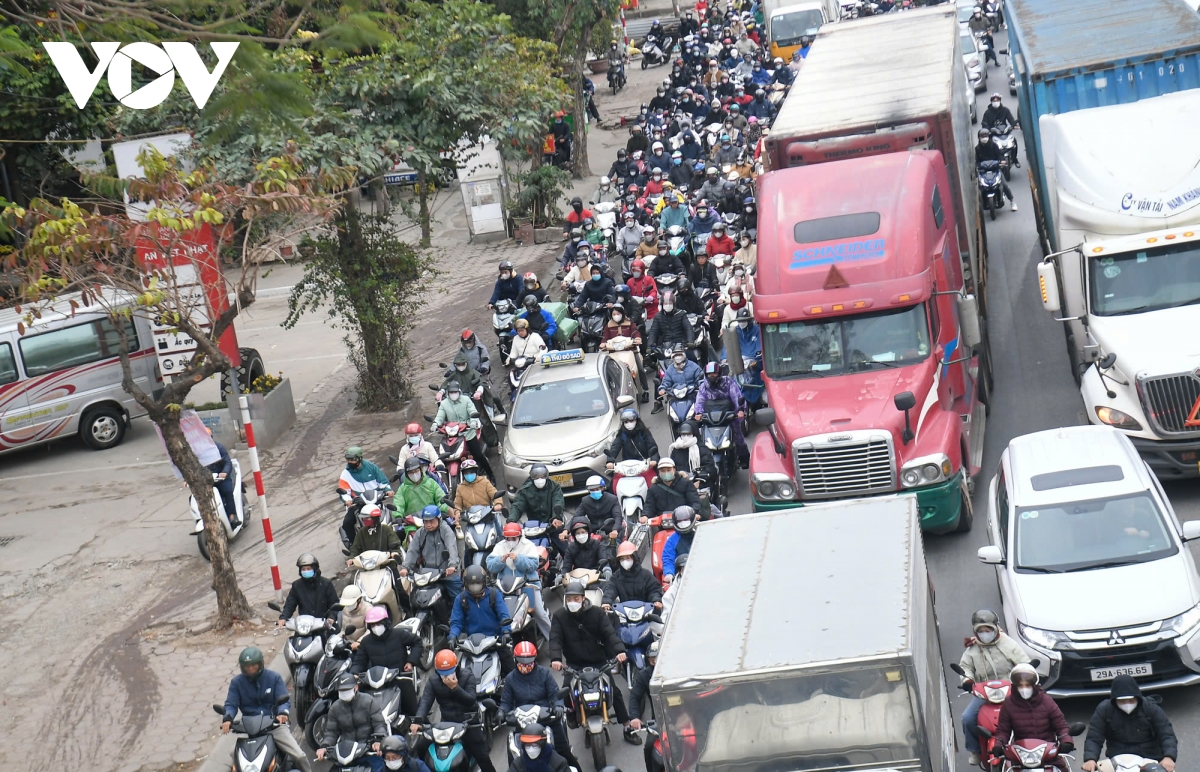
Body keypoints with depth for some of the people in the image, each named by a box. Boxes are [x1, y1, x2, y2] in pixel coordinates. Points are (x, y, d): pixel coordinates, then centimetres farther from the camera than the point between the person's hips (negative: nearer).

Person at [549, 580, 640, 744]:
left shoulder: (596, 613, -4)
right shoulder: (559, 616, -2)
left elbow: (609, 633, -14)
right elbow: (555, 639, -13)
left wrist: (619, 650, -32)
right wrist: (555, 658, -32)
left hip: (598, 662, 0)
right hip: (574, 665, 0)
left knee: (614, 691, -6)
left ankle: (628, 729, 5)